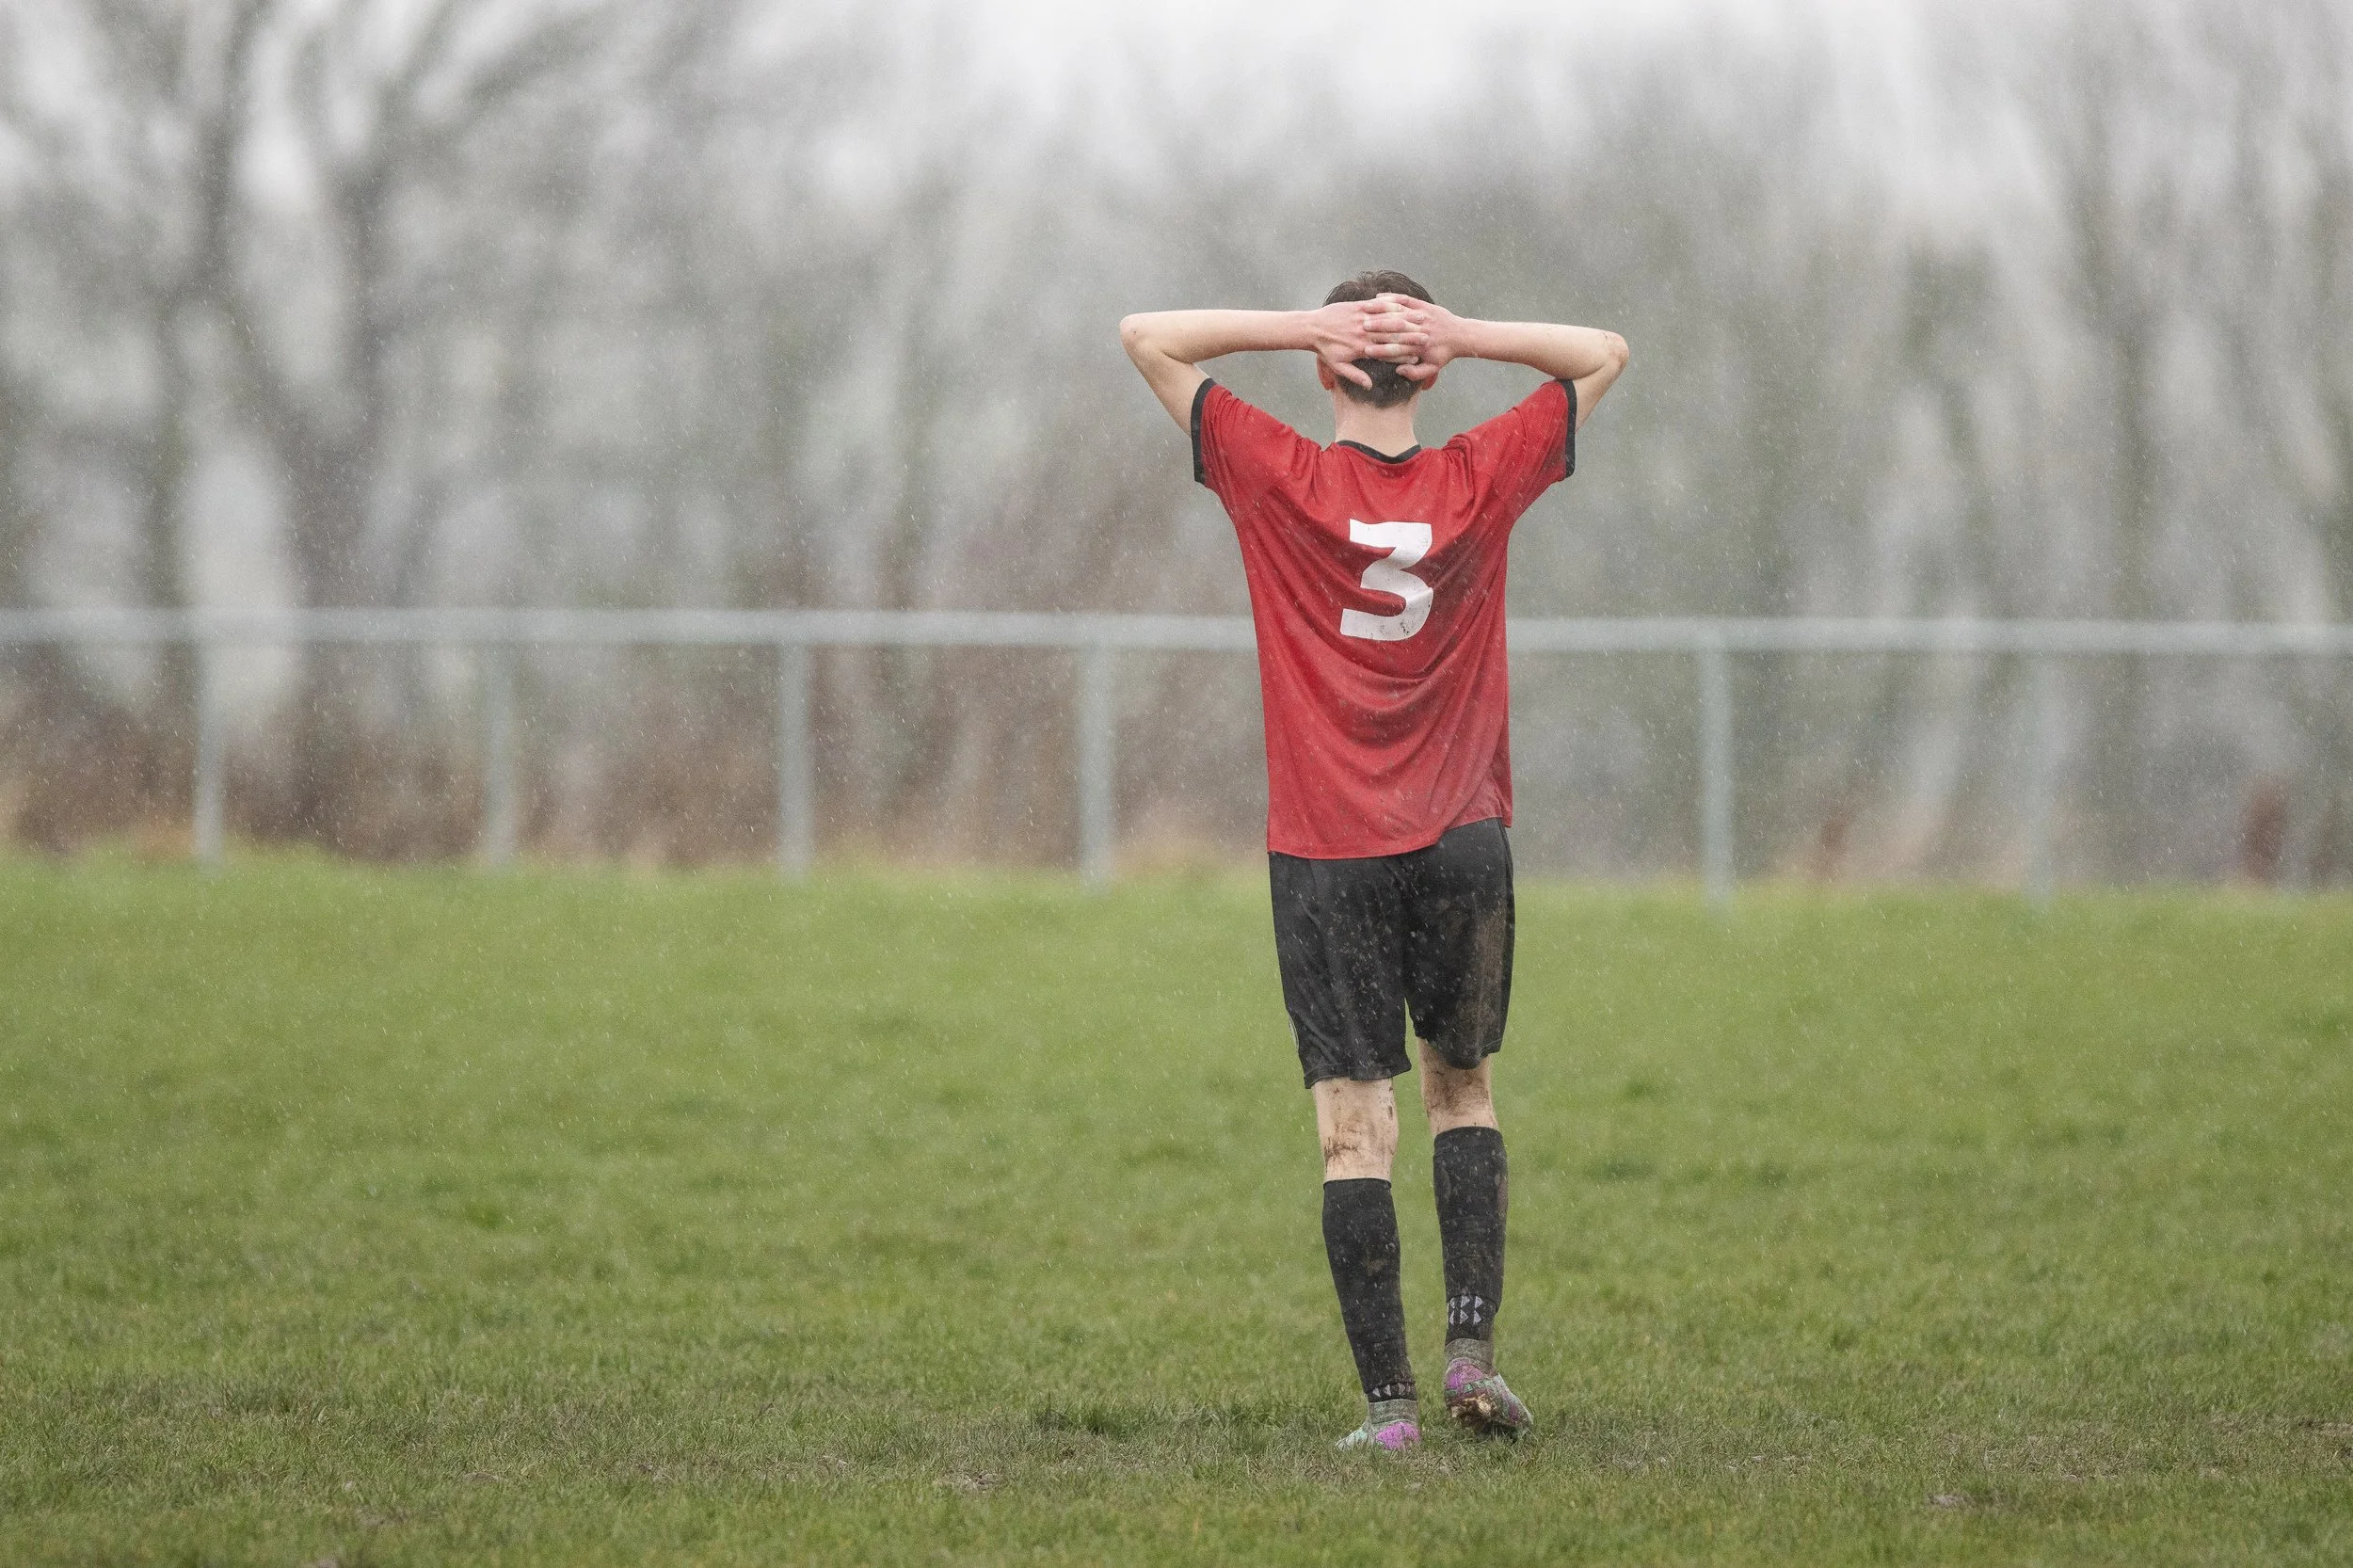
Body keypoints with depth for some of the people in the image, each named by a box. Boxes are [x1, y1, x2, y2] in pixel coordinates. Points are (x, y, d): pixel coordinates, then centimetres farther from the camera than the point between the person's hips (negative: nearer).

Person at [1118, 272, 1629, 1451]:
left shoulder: (1279, 479, -7)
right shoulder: (1481, 480, -2)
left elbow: (1147, 337, -1)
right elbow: (1602, 357, 11)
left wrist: (1305, 327, -8)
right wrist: (1460, 336, -3)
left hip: (1325, 852, -2)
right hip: (1462, 842, 2)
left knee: (1355, 1127, -2)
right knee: (1463, 1089, 18)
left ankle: (1388, 1399, -6)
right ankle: (1473, 1342, 5)